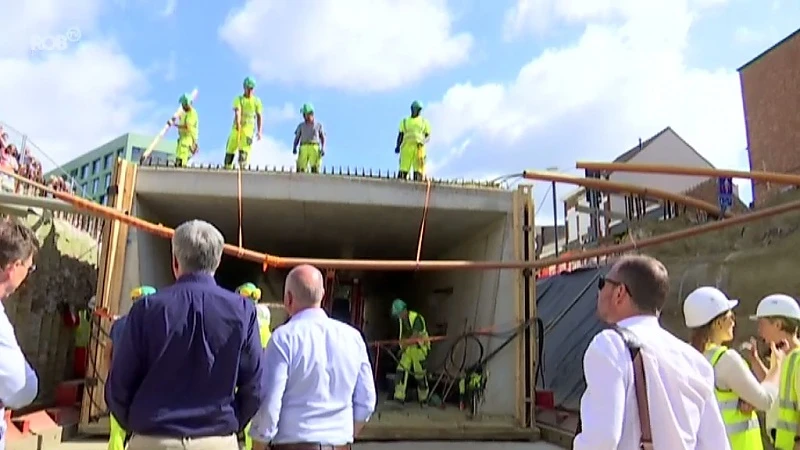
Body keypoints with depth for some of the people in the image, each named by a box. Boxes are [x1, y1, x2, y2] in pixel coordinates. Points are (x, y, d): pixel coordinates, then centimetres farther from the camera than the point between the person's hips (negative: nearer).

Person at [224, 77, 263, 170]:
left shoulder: (257, 101, 6)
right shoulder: (238, 99, 0)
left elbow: (259, 116, 10)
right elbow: (237, 111, -18)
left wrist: (259, 131, 4)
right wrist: (238, 122, -36)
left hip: (249, 128, 0)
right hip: (237, 127, 1)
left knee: (244, 148, -16)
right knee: (231, 147, 5)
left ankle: (242, 166, -20)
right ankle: (227, 166, 17)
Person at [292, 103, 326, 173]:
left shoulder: (318, 125, 15)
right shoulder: (301, 126, 17)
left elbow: (323, 138, 14)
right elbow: (297, 138, 13)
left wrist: (323, 149, -3)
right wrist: (294, 148, -5)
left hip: (314, 148, -1)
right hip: (304, 148, 1)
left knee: (315, 167, -15)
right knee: (301, 168, -10)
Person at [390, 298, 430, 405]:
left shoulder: (416, 318, -19)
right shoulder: (401, 320, 6)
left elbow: (415, 335, -27)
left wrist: (404, 345, -35)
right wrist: (402, 346, -1)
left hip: (419, 348, -7)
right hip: (408, 348, 7)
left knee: (420, 374, 2)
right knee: (401, 370, -7)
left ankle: (423, 398, 20)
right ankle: (399, 396, -7)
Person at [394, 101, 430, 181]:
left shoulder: (424, 122, 19)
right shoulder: (405, 121, 21)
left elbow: (428, 135, 14)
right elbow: (400, 134, 15)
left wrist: (424, 141, -9)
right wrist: (398, 146, -2)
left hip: (419, 147, 0)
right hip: (406, 147, 0)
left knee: (418, 170, -10)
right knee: (403, 170, -11)